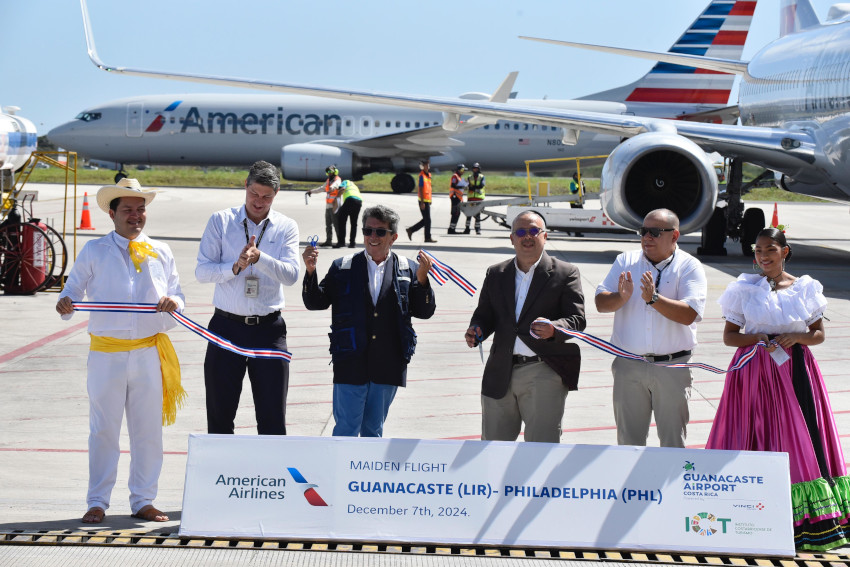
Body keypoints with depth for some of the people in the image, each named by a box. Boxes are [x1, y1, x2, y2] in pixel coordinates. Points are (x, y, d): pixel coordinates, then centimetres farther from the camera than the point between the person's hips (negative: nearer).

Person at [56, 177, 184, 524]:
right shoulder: (93, 252, 5)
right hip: (106, 353, -2)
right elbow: (73, 290, 8)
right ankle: (97, 503, 10)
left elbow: (177, 295, 14)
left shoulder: (161, 253, 11)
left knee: (148, 431, 6)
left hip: (149, 352, 2)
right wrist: (66, 304, -16)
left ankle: (142, 501, 17)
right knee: (103, 430, 1)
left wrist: (174, 302, -10)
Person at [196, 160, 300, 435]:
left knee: (273, 416, 2)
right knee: (219, 414, 7)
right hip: (226, 326, 0)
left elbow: (291, 274, -10)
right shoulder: (220, 221, 3)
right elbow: (202, 271, -4)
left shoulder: (286, 227, 5)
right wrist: (234, 267, -21)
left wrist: (259, 257, -26)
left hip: (269, 329, 0)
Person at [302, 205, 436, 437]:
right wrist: (310, 271, -10)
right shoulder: (342, 267, 5)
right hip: (350, 364, -1)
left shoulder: (408, 269, 6)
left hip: (388, 366, 1)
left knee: (374, 429, 13)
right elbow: (315, 302, 4)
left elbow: (425, 311, 4)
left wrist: (421, 279, -12)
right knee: (346, 429, -1)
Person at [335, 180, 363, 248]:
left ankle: (341, 241, -10)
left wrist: (337, 197, 10)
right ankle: (352, 243, 11)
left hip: (350, 199, -6)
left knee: (341, 220, -2)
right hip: (359, 201, 6)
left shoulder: (346, 182, 22)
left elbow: (342, 189, 0)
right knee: (354, 223, 15)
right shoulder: (356, 187, 39)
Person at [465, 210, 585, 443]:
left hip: (545, 371, -4)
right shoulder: (496, 274, 15)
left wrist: (553, 329, -25)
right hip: (500, 373, 5)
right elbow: (485, 314, 17)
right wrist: (476, 331, -7)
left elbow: (577, 319, -4)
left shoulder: (565, 273, 2)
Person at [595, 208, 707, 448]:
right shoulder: (625, 262, 9)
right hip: (629, 364, 2)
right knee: (628, 441, 9)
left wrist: (654, 299, -27)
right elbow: (601, 303, 0)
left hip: (672, 367, -2)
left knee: (673, 442, 4)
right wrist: (621, 297, -21)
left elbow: (689, 314, -15)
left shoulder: (690, 267, -1)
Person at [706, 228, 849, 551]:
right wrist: (757, 338, -14)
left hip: (795, 370, 1)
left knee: (800, 437, -1)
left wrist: (797, 337, -11)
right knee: (756, 437, -3)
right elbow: (729, 336, 3)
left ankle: (812, 521, 4)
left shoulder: (804, 288, 6)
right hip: (755, 371, -1)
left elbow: (819, 333, 9)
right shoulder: (744, 289, 3)